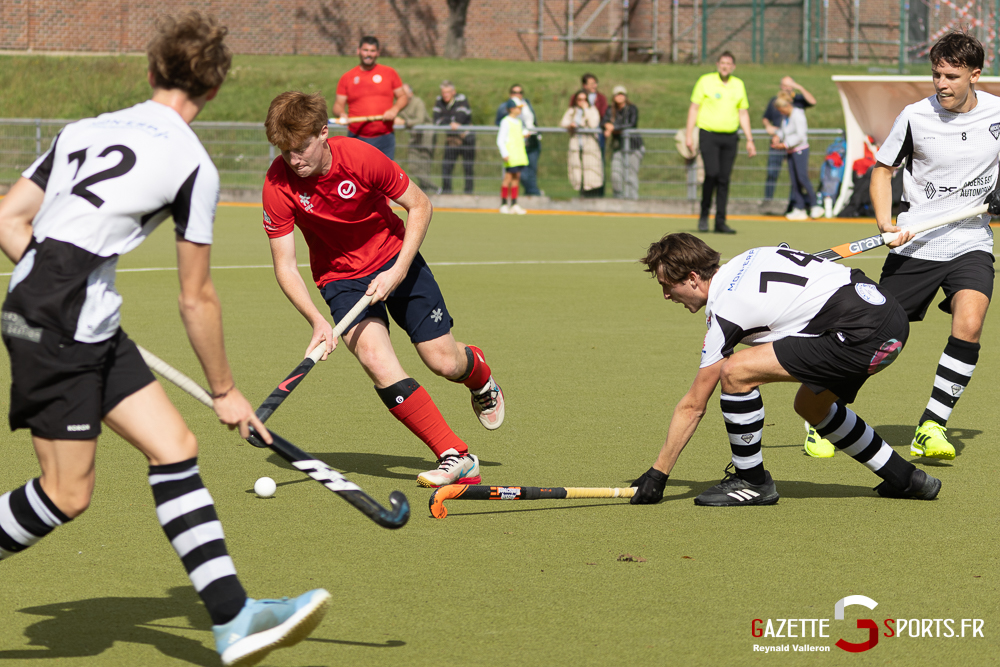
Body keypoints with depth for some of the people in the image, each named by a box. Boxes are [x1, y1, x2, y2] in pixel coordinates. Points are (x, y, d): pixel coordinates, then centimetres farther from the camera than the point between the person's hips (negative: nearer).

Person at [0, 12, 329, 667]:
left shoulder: (86, 129, 14)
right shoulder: (192, 164, -5)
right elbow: (197, 300, 1)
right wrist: (225, 391, 12)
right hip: (60, 326, -8)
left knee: (176, 448, 4)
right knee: (68, 493, -4)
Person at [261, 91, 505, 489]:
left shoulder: (361, 158, -25)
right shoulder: (278, 185, -22)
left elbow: (419, 206, -11)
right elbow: (284, 265, -16)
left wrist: (399, 271, -20)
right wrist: (317, 322, -29)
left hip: (394, 260, 0)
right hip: (340, 276, 0)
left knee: (444, 362, -2)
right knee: (374, 357, -24)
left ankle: (478, 372, 39)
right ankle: (456, 458, -19)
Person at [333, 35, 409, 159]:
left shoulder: (389, 73, 9)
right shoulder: (347, 77, 9)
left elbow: (404, 97, 12)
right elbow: (338, 105, 10)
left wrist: (394, 109, -8)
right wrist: (341, 114, -13)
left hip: (385, 139, 0)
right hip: (357, 138, 0)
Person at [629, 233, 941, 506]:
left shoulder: (725, 311, -5)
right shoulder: (748, 260, 16)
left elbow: (693, 406, 0)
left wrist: (658, 473, 8)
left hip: (861, 334, -10)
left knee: (735, 372, -11)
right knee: (810, 405, 29)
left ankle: (752, 481, 4)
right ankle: (904, 479, 34)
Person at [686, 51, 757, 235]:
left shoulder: (738, 85, 12)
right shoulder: (705, 81, 0)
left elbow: (743, 113, 17)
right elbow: (694, 108, 1)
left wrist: (749, 140, 12)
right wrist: (689, 135, -5)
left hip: (730, 137, 4)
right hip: (709, 135, -4)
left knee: (724, 178, 0)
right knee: (712, 173, -18)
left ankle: (720, 221, 4)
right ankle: (704, 215, 0)